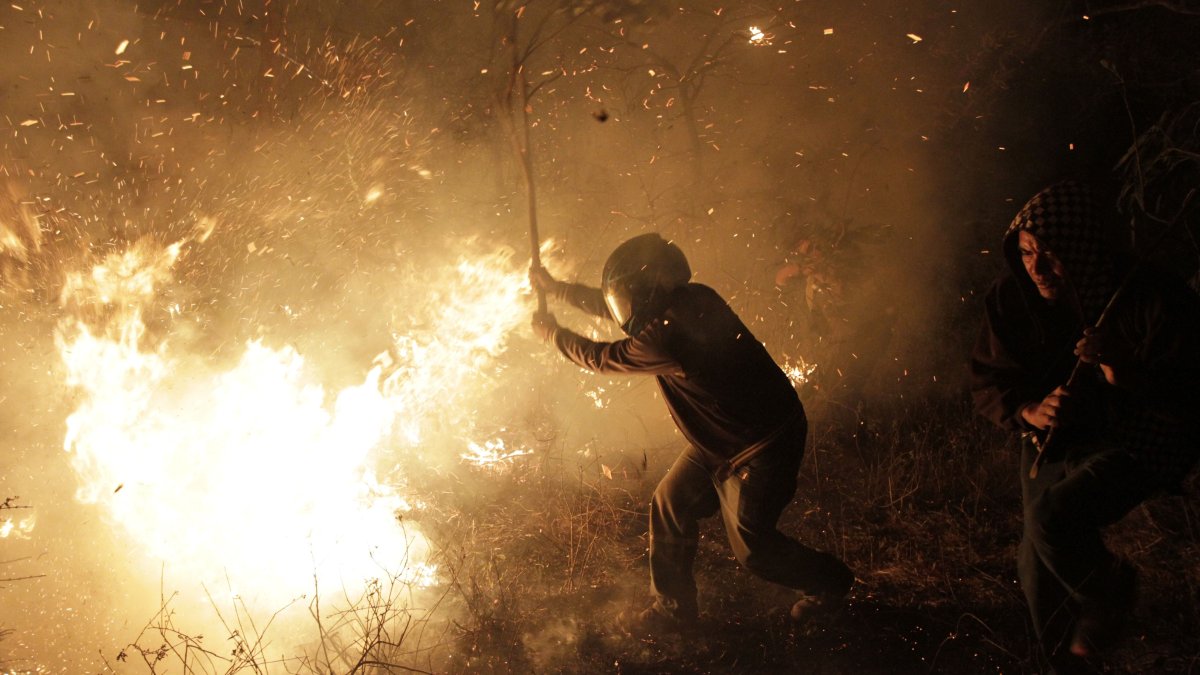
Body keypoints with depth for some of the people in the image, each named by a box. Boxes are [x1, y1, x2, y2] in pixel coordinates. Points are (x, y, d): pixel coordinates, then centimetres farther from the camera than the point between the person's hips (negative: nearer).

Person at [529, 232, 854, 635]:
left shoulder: (668, 336, -33)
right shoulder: (686, 301, -6)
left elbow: (603, 358, -15)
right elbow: (613, 308, 12)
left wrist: (553, 334, 1)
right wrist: (555, 288, 18)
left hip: (764, 445, -9)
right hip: (723, 436, 9)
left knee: (751, 545, 1)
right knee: (670, 506, 10)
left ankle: (828, 583, 26)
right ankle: (674, 608, 23)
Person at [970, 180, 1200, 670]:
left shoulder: (1153, 299, -22)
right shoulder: (1012, 298, -9)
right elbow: (987, 382, 0)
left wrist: (1121, 369, -38)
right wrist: (1027, 410, -21)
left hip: (1136, 446, -5)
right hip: (1054, 443, 5)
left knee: (1051, 516, -28)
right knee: (1037, 566, 8)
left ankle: (1108, 601, 3)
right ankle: (1069, 660, 36)